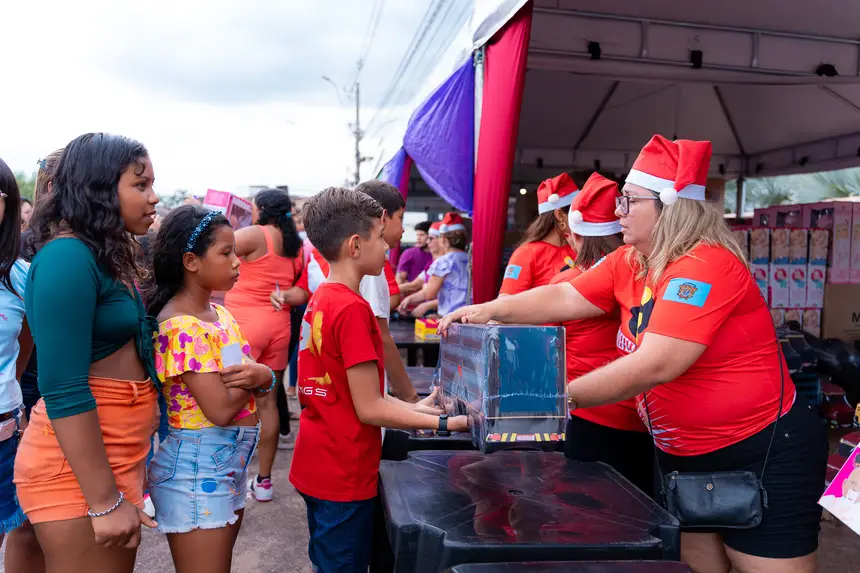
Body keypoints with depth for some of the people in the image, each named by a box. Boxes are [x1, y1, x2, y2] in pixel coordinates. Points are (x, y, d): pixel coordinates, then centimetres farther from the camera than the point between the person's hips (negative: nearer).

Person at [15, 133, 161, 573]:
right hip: (78, 467, -9)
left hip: (118, 457, 9)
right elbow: (63, 391, -23)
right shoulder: (68, 257, -19)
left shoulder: (108, 256, 9)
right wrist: (105, 500, -20)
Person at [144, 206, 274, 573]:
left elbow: (262, 377, 7)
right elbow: (221, 409, -25)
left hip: (231, 462, 9)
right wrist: (251, 376, -9)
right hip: (198, 470, -9)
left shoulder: (220, 313, 6)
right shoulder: (182, 327, -21)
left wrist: (261, 375, -15)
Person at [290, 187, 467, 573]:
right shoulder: (353, 309, -23)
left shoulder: (320, 300, 4)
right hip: (344, 473, -8)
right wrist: (444, 422, -13)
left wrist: (414, 408, 10)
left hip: (317, 465, 8)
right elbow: (369, 408, -20)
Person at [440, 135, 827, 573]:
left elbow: (655, 365, -32)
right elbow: (564, 297, -3)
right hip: (683, 454, 8)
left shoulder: (706, 266, -25)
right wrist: (488, 310, -14)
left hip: (763, 453, -8)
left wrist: (561, 398, -31)